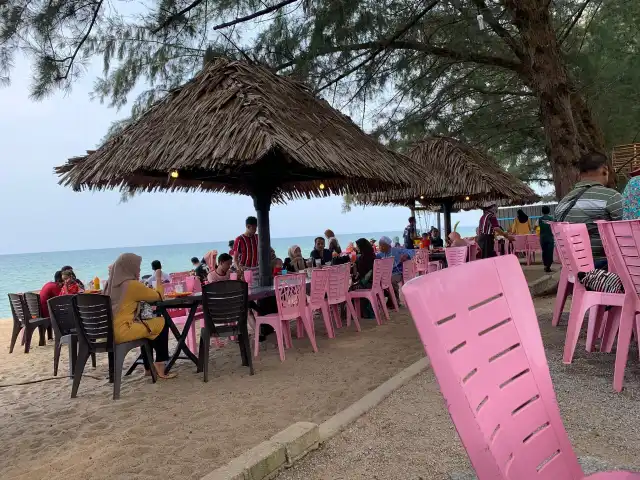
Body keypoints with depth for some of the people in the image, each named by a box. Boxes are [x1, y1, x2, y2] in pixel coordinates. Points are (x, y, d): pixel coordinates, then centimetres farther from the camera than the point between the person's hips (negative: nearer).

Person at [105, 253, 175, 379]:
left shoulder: (114, 283, 12)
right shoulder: (132, 284, -13)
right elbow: (158, 296, -2)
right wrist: (158, 278, 13)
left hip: (110, 330, 9)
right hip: (121, 331, -9)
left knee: (146, 323, 29)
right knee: (163, 323, 6)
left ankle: (148, 367, 32)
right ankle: (159, 366, 13)